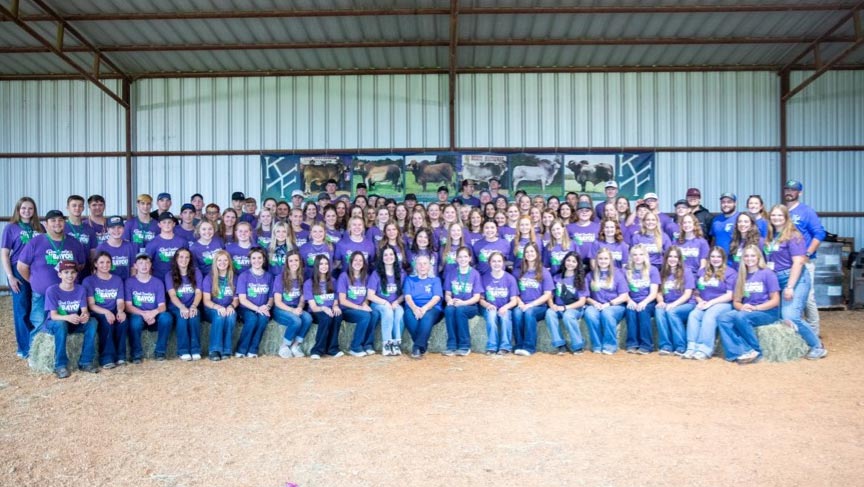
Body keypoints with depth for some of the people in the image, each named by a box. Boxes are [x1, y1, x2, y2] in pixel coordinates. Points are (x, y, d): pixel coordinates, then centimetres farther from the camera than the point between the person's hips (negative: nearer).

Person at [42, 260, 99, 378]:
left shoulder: (81, 290, -4)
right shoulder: (52, 290, -14)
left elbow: (85, 311, -11)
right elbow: (53, 315, -21)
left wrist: (85, 315, -38)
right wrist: (68, 317, -43)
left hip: (75, 323, 3)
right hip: (55, 323, -3)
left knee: (92, 321, -26)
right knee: (61, 324, -37)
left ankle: (86, 362, -19)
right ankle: (61, 365, -29)